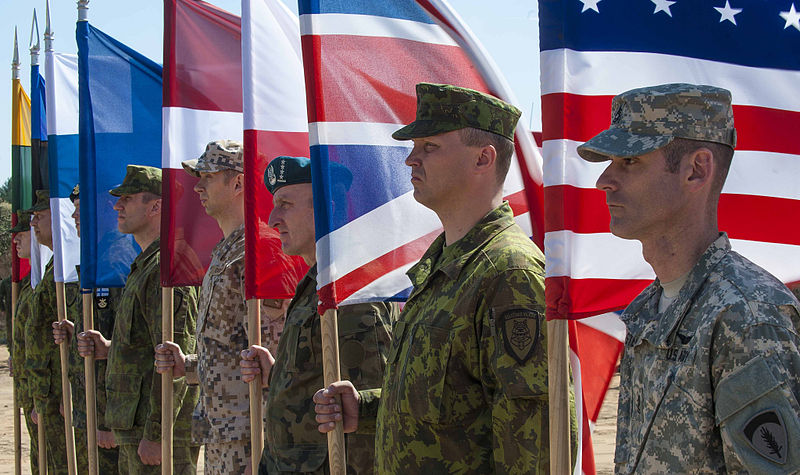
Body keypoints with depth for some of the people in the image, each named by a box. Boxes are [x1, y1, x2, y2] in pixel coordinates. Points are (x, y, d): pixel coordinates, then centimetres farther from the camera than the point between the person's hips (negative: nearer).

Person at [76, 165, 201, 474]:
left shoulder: (168, 267, -16)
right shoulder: (145, 265, 17)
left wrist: (155, 434, -22)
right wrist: (110, 349, 7)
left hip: (160, 427, -10)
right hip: (135, 428, 10)